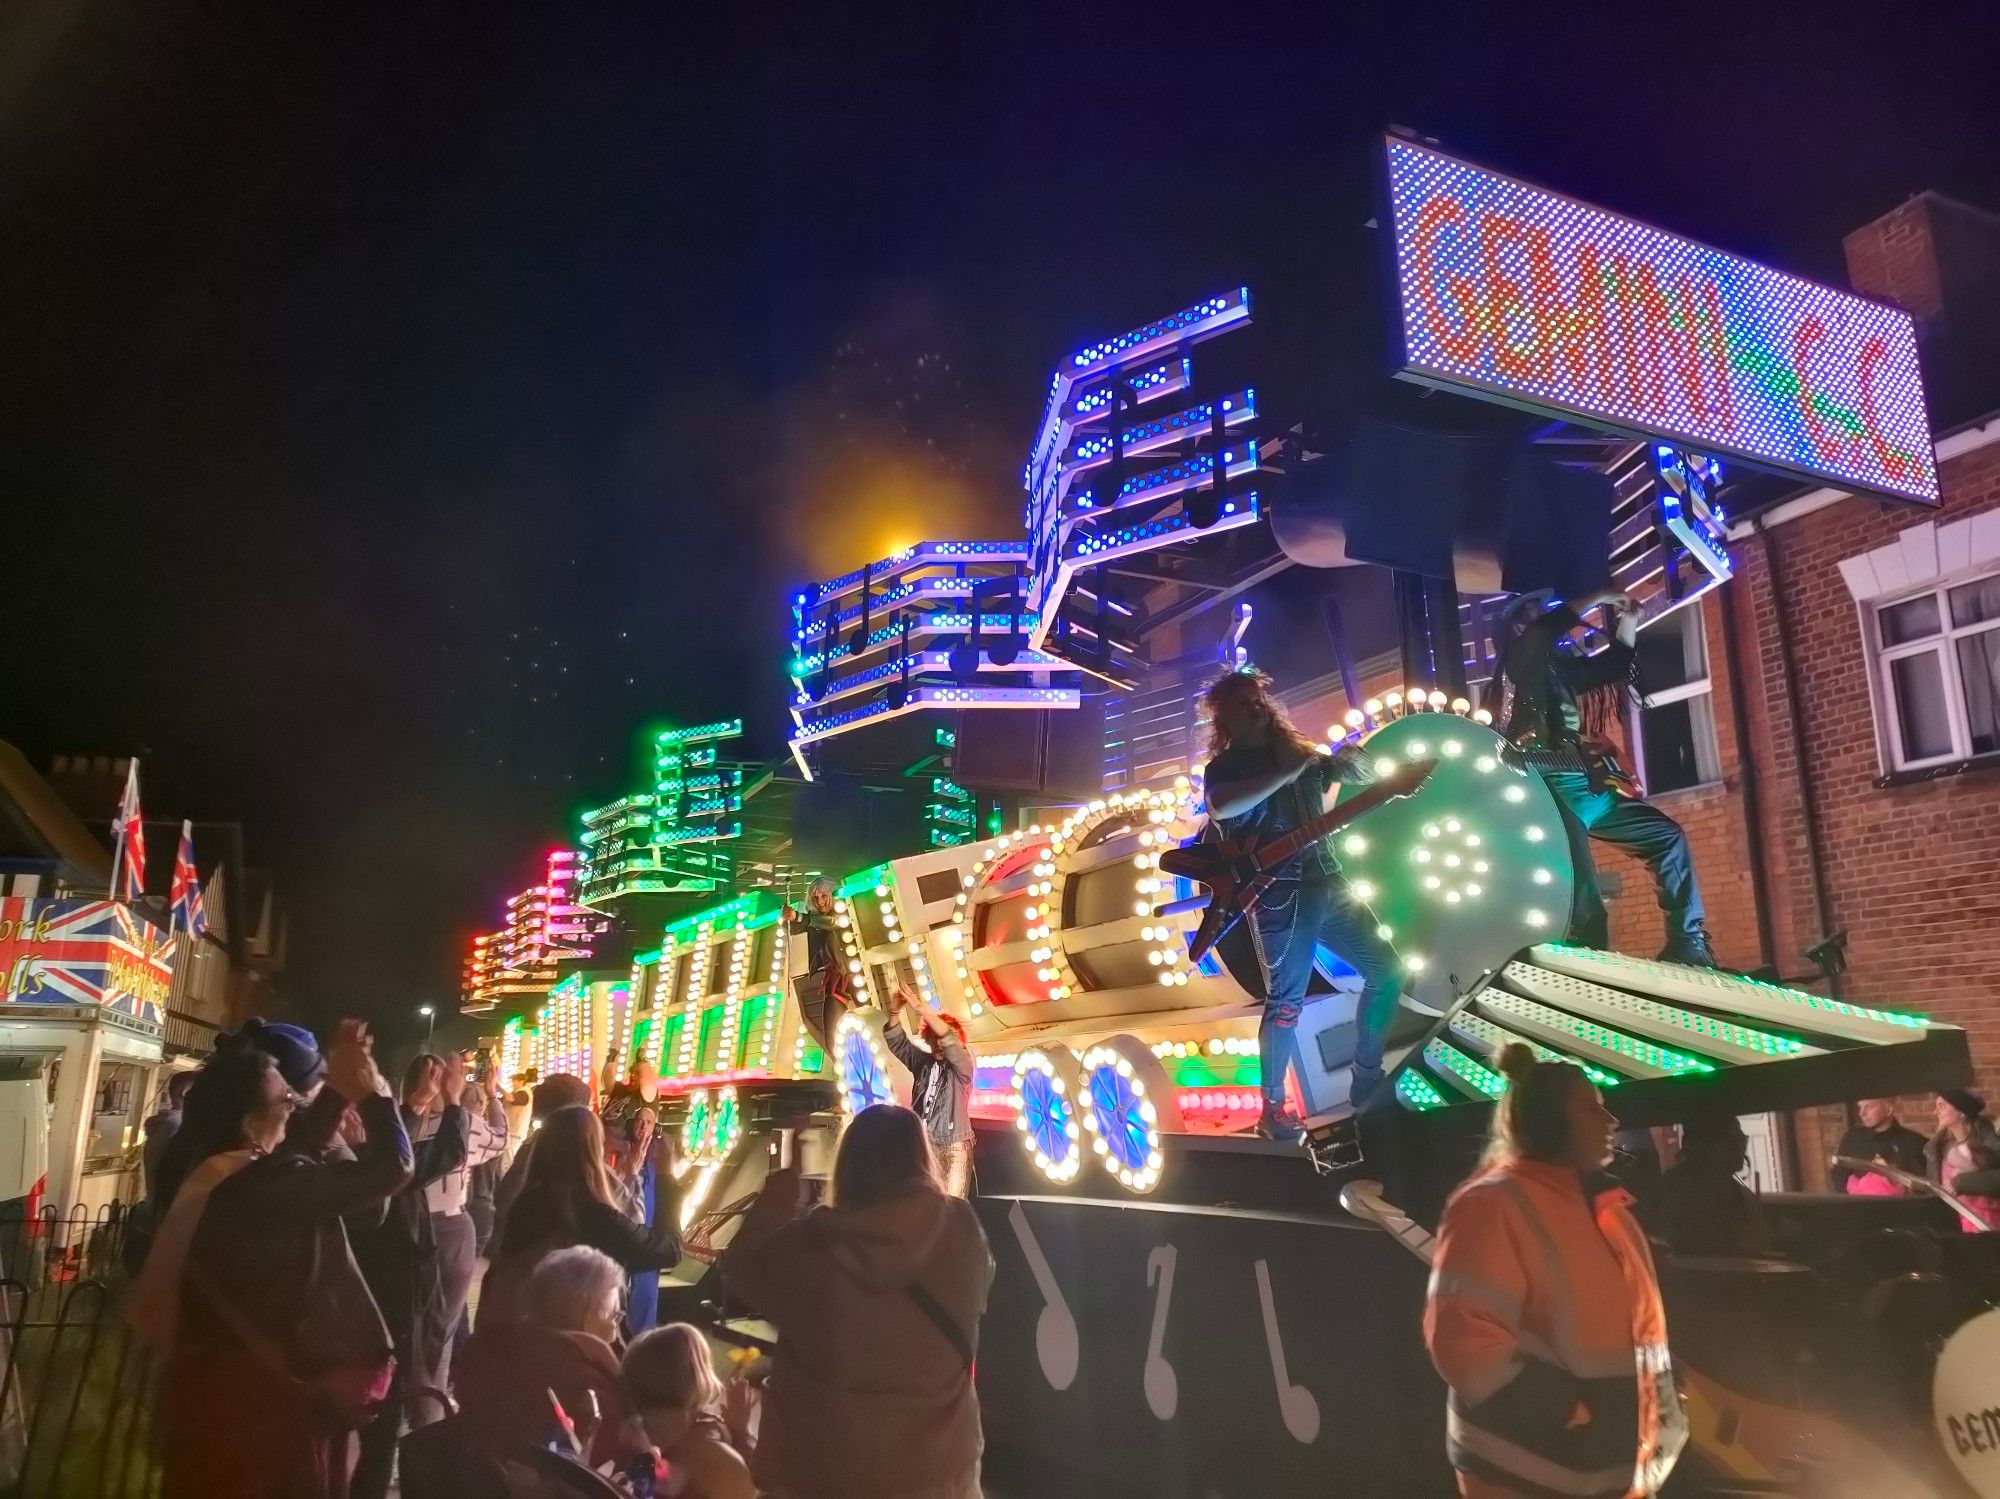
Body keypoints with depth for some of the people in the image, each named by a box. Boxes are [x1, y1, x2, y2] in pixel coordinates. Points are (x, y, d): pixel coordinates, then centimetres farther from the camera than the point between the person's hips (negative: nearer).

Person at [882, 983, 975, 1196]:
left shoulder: (962, 1063, -1)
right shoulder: (922, 1061, 12)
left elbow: (949, 1038, -19)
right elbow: (897, 1041, 3)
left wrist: (920, 1009, -27)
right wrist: (895, 1012, -17)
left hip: (953, 1145, -4)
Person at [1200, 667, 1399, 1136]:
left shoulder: (1299, 752, 16)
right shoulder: (1225, 766, -3)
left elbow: (1363, 777, 26)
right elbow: (1220, 808, -28)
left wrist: (1348, 761, 1)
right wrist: (1287, 771, -26)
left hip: (1328, 883, 7)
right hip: (1278, 894, -7)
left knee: (1386, 973, 8)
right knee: (1285, 1002, -7)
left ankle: (1366, 1078, 24)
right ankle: (1273, 1109, 7)